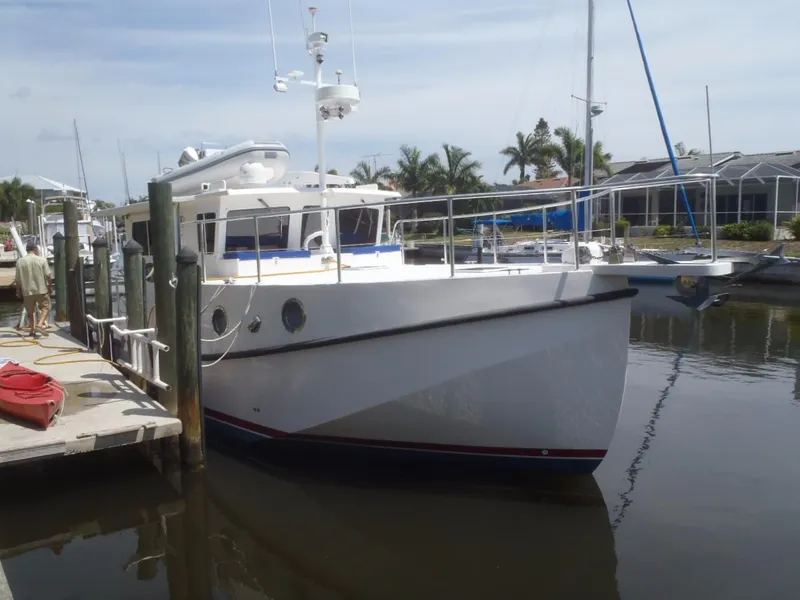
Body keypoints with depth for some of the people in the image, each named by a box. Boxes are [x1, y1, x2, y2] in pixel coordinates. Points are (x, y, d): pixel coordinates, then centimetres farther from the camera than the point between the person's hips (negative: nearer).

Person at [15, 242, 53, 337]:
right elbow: (48, 275, -6)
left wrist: (18, 291, 11)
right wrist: (50, 286, 6)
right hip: (41, 290, -3)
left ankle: (33, 330, 13)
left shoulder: (20, 261, 1)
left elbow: (18, 279, 3)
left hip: (27, 291, 3)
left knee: (30, 311, 12)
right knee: (46, 307, 7)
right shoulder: (42, 260, -5)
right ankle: (40, 324, -12)